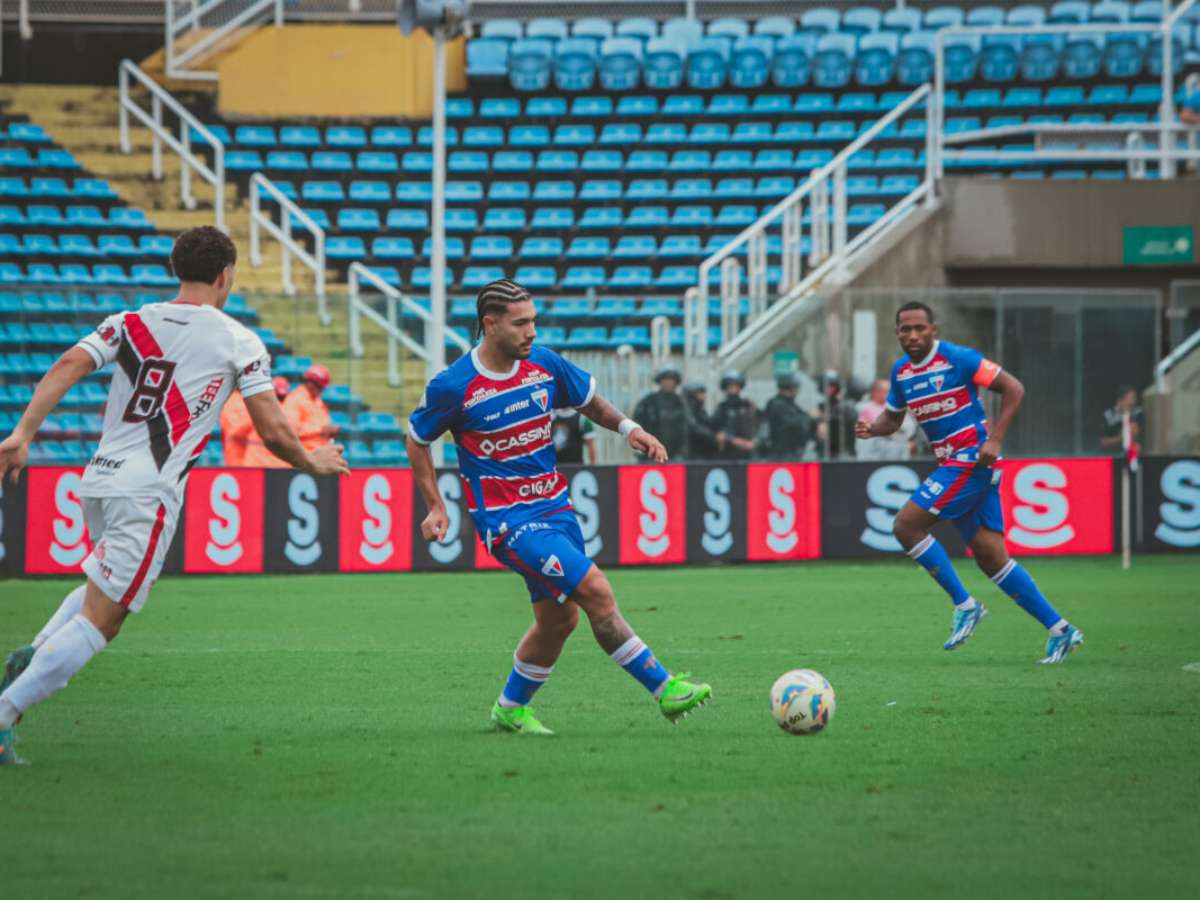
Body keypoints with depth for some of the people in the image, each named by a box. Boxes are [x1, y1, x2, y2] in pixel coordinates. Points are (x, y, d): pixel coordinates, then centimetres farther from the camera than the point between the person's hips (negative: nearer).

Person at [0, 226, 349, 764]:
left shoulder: (130, 323, 13)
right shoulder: (239, 342, 2)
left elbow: (68, 366, -3)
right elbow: (273, 431, -1)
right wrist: (313, 463, 18)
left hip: (100, 479, 6)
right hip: (150, 493, -6)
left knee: (106, 585, 31)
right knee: (98, 620, -6)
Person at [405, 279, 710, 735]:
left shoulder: (544, 364, 1)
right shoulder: (453, 386, -13)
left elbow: (590, 401, 17)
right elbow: (417, 439, 3)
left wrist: (629, 427, -1)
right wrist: (435, 507, -1)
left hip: (555, 506, 7)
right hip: (507, 520, -7)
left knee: (559, 617, 10)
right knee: (596, 590, -17)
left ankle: (510, 709, 30)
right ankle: (664, 688, -12)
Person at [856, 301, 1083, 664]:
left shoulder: (957, 359, -11)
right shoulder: (900, 371, 11)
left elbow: (1013, 389, -10)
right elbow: (892, 417, 23)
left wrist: (995, 440, -18)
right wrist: (872, 428, 0)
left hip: (971, 457, -8)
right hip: (951, 463, 8)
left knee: (907, 525, -14)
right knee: (991, 556, 3)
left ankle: (964, 604, -6)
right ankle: (1059, 630, 7)